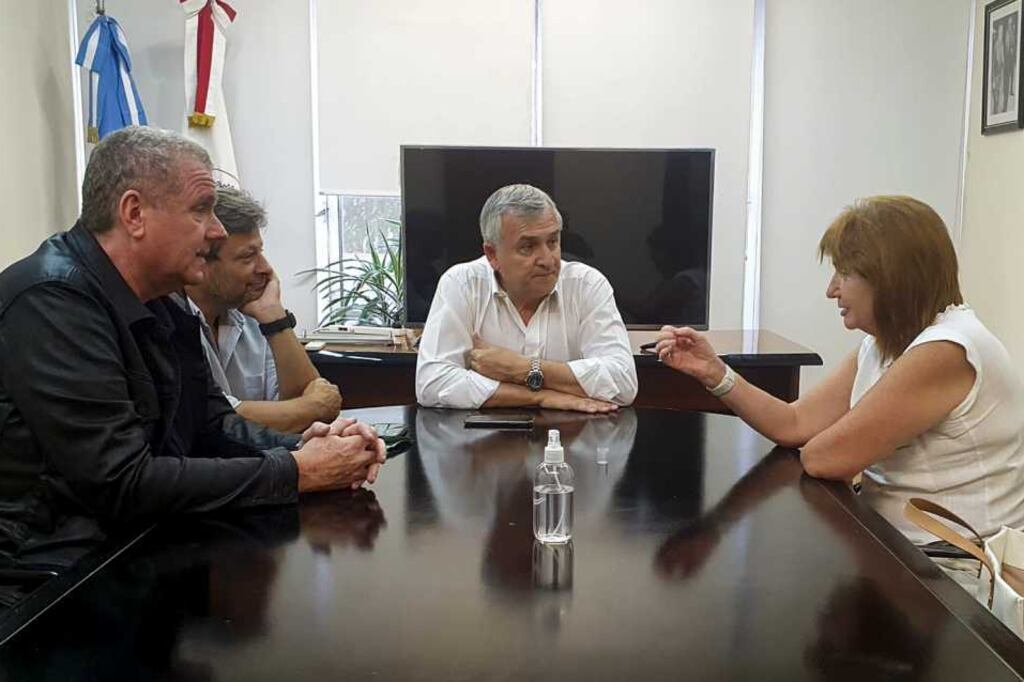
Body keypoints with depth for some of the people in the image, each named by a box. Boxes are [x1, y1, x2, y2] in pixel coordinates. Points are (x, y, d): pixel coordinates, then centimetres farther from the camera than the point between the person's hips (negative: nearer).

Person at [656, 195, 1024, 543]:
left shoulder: (945, 352, -23)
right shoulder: (880, 348, 5)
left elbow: (821, 458, -21)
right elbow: (795, 424, 0)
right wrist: (714, 371, -9)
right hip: (897, 544, 7)